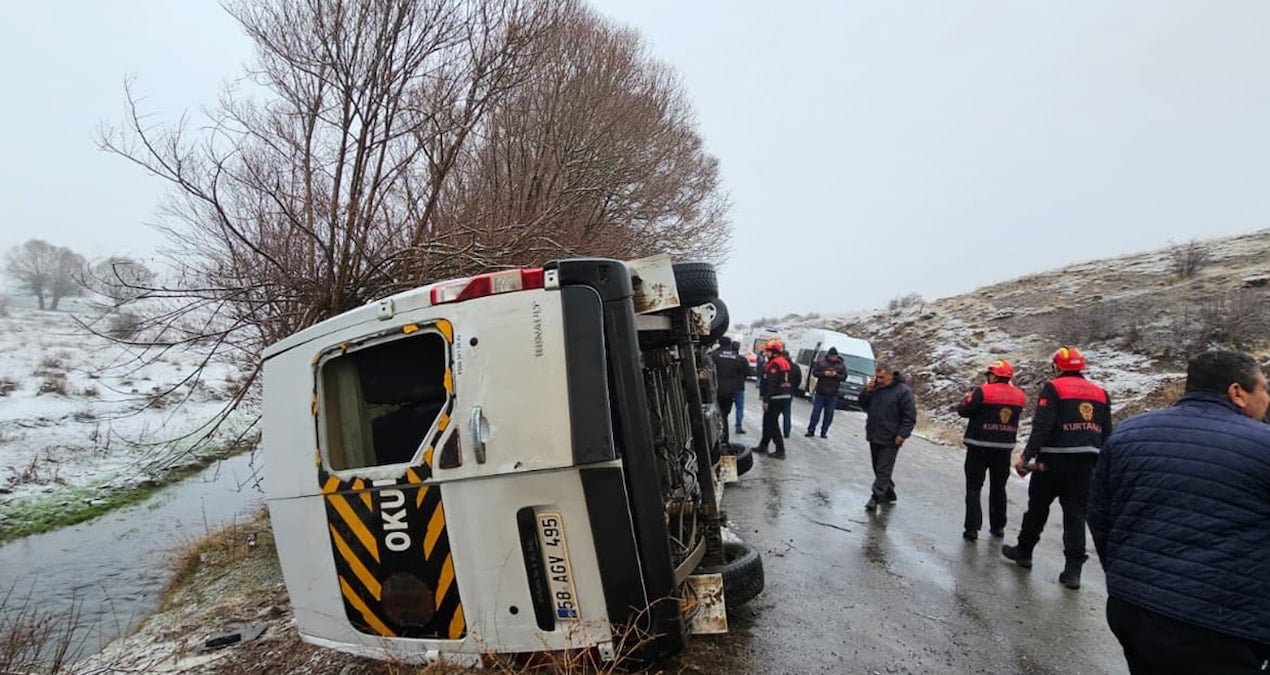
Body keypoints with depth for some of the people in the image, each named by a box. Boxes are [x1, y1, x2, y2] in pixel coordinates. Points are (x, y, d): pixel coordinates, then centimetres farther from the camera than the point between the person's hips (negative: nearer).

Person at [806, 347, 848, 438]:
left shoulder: (841, 365, 4)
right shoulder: (820, 362, 1)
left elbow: (844, 377, 3)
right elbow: (814, 372, -1)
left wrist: (836, 375, -16)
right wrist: (824, 373, -17)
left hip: (833, 394, 1)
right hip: (820, 392, -1)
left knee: (829, 414, 3)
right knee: (816, 412, 2)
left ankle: (824, 432, 12)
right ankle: (811, 430, 10)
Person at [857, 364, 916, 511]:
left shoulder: (903, 391, -11)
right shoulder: (875, 388, 7)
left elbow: (910, 416, -12)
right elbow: (863, 404, 12)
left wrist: (902, 434, -16)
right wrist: (867, 390, -4)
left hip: (890, 440, -7)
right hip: (874, 436, 7)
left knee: (883, 470, -5)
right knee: (878, 468, 15)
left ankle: (875, 498, -3)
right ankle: (889, 494, 29)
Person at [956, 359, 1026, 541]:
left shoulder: (983, 391, -15)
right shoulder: (1019, 395, 2)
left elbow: (963, 411, -12)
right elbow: (1014, 414, 14)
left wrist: (968, 397, 8)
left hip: (980, 447, -5)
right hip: (1005, 448, 5)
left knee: (974, 488, 2)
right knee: (998, 488, 19)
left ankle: (972, 528, -1)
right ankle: (998, 526, 27)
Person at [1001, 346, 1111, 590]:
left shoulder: (1053, 388, -7)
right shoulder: (1100, 393, 12)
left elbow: (1041, 427, -17)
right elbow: (1106, 433, 14)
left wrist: (1027, 456, -18)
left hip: (1055, 460, -5)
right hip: (1086, 462, 5)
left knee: (1038, 507, 10)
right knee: (1076, 514, 7)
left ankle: (1024, 551, 25)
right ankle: (1073, 570, 5)